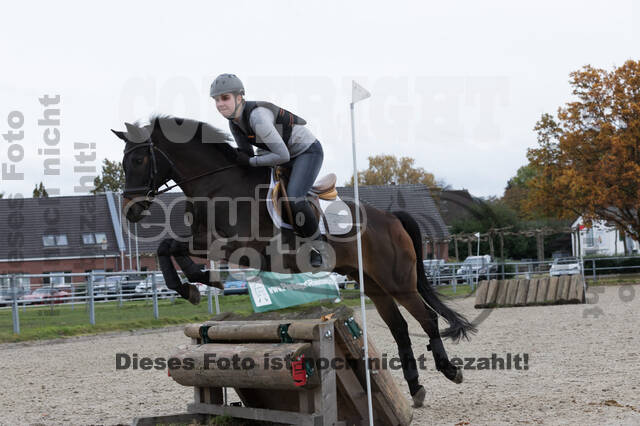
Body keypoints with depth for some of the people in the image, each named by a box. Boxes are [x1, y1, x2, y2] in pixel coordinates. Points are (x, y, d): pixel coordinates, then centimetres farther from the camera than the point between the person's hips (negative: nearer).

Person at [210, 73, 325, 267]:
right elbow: (246, 153, 10)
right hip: (286, 152, 9)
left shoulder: (257, 116, -33)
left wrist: (251, 162, -23)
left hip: (308, 151, -9)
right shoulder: (234, 122, -5)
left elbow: (282, 156, -32)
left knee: (294, 199, -26)